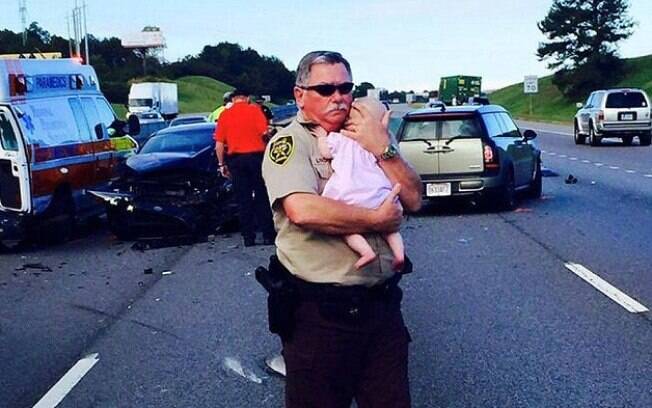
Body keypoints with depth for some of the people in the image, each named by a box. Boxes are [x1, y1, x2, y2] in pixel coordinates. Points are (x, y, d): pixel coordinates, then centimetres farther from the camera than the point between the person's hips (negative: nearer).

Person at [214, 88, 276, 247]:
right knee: (262, 197, 5)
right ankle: (268, 235, 4)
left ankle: (248, 237, 7)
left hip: (235, 159, 2)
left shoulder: (224, 114, 5)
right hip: (256, 156, -2)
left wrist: (222, 164, 8)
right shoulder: (254, 110, -1)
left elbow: (219, 144, 1)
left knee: (243, 199, 7)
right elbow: (265, 132, -11)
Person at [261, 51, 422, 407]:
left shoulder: (367, 138, 10)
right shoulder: (290, 142, -8)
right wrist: (377, 220, -16)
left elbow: (413, 200, 2)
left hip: (382, 305, 5)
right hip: (318, 312, -5)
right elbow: (303, 210, -26)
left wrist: (383, 149, -11)